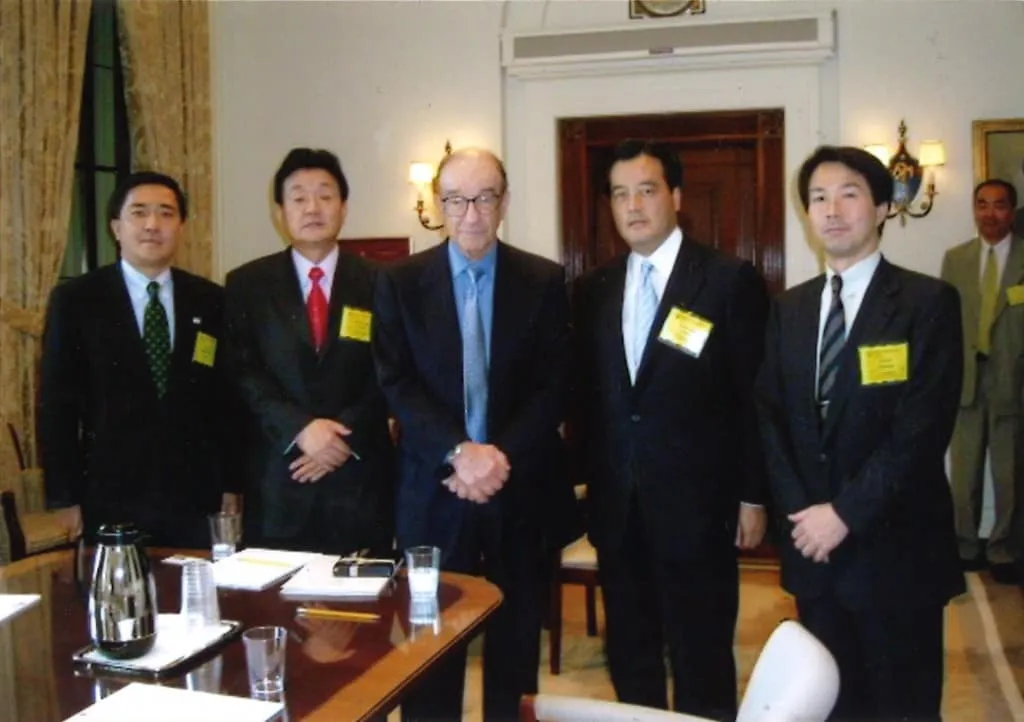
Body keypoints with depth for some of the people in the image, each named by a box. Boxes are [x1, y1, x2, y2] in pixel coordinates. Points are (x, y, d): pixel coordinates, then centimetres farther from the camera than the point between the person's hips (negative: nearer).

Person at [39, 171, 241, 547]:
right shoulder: (74, 299, 0)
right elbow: (57, 405, -1)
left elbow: (227, 398, 9)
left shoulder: (211, 300, 6)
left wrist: (231, 485, 6)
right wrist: (65, 498, -4)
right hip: (110, 500, -2)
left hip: (196, 499, 2)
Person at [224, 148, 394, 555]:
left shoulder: (378, 284, 6)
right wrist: (299, 428, -15)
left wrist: (347, 434, -12)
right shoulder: (246, 285, 7)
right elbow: (243, 374, -1)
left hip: (360, 476, 0)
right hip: (279, 478, 0)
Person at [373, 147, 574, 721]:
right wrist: (459, 452, -18)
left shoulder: (544, 281, 1)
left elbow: (555, 386, -3)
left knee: (516, 646, 11)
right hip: (434, 490, 0)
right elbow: (397, 384, -5)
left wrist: (502, 456, -15)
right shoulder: (401, 282, 1)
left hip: (520, 488, 1)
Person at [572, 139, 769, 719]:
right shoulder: (593, 289, 9)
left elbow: (755, 395, -6)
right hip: (615, 504, 5)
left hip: (696, 504, -4)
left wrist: (754, 496, -7)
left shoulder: (731, 280, -5)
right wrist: (588, 479, 7)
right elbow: (587, 394, 11)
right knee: (629, 656, 15)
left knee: (702, 661, 7)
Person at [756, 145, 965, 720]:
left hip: (895, 545, -4)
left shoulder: (928, 301, -7)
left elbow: (924, 427, -15)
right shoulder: (789, 308, 10)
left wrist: (846, 513, -17)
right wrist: (800, 511, -6)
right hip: (813, 544, 5)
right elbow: (772, 418, 7)